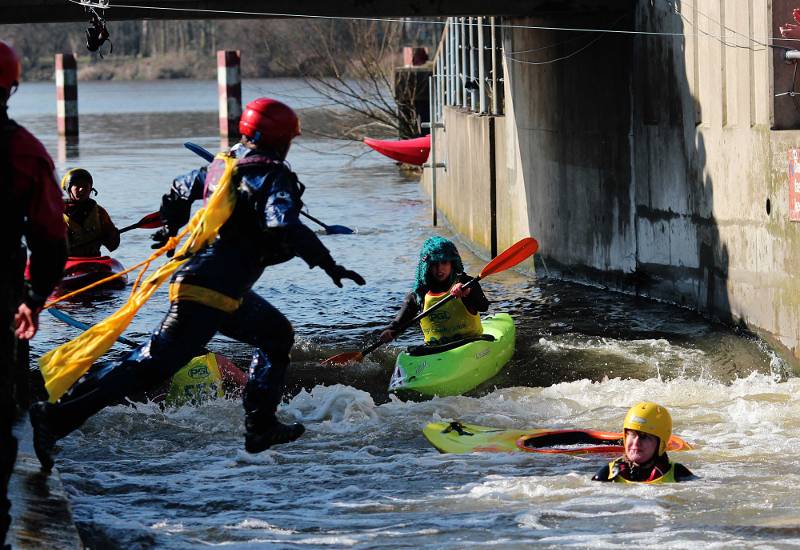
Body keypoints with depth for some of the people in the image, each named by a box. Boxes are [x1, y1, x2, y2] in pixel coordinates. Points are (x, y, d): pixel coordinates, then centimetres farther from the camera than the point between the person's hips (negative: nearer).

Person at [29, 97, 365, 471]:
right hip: (211, 291, -10)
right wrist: (328, 265, -20)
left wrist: (171, 233, 48)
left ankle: (261, 427, 21)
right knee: (153, 366, -13)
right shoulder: (275, 175, -10)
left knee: (277, 334, 23)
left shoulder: (224, 165, 15)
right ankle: (57, 418, -20)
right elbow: (285, 228, -26)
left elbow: (181, 188, 31)